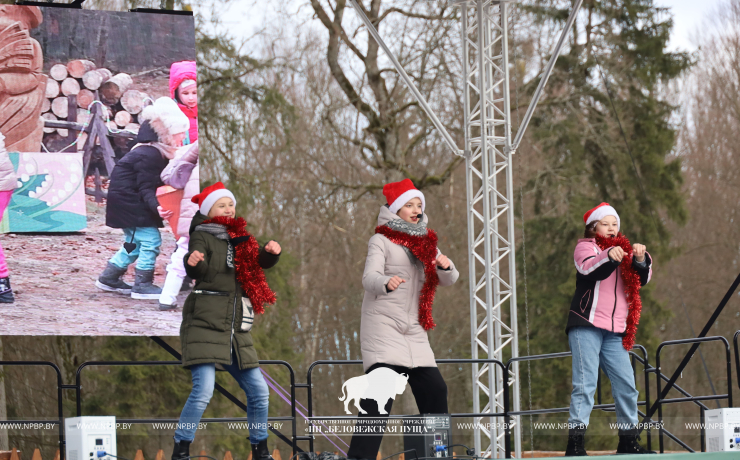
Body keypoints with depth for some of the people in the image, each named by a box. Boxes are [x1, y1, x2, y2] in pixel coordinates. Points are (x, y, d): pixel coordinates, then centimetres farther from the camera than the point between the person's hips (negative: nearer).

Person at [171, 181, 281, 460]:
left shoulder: (240, 239, 17)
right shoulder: (203, 236, -2)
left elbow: (262, 262, 16)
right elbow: (199, 271, -18)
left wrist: (272, 252, -6)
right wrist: (192, 262, -42)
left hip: (236, 330, 7)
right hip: (205, 324, -7)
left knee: (258, 390, 7)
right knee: (203, 390, -19)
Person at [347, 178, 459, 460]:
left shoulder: (425, 242, 18)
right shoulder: (381, 241, -1)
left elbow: (449, 280, 8)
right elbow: (369, 277, -17)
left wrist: (446, 266, -16)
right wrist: (386, 283, -41)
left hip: (414, 331, 6)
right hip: (383, 327, -6)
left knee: (434, 390, 4)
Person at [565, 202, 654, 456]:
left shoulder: (624, 250, 20)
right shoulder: (585, 246, 5)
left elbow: (643, 278, 8)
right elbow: (589, 269, -17)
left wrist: (641, 259, -13)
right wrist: (609, 257, -36)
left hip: (614, 331, 5)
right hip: (586, 326, -5)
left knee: (627, 385, 5)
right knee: (585, 383, -13)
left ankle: (628, 442, 16)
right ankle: (575, 442, -15)